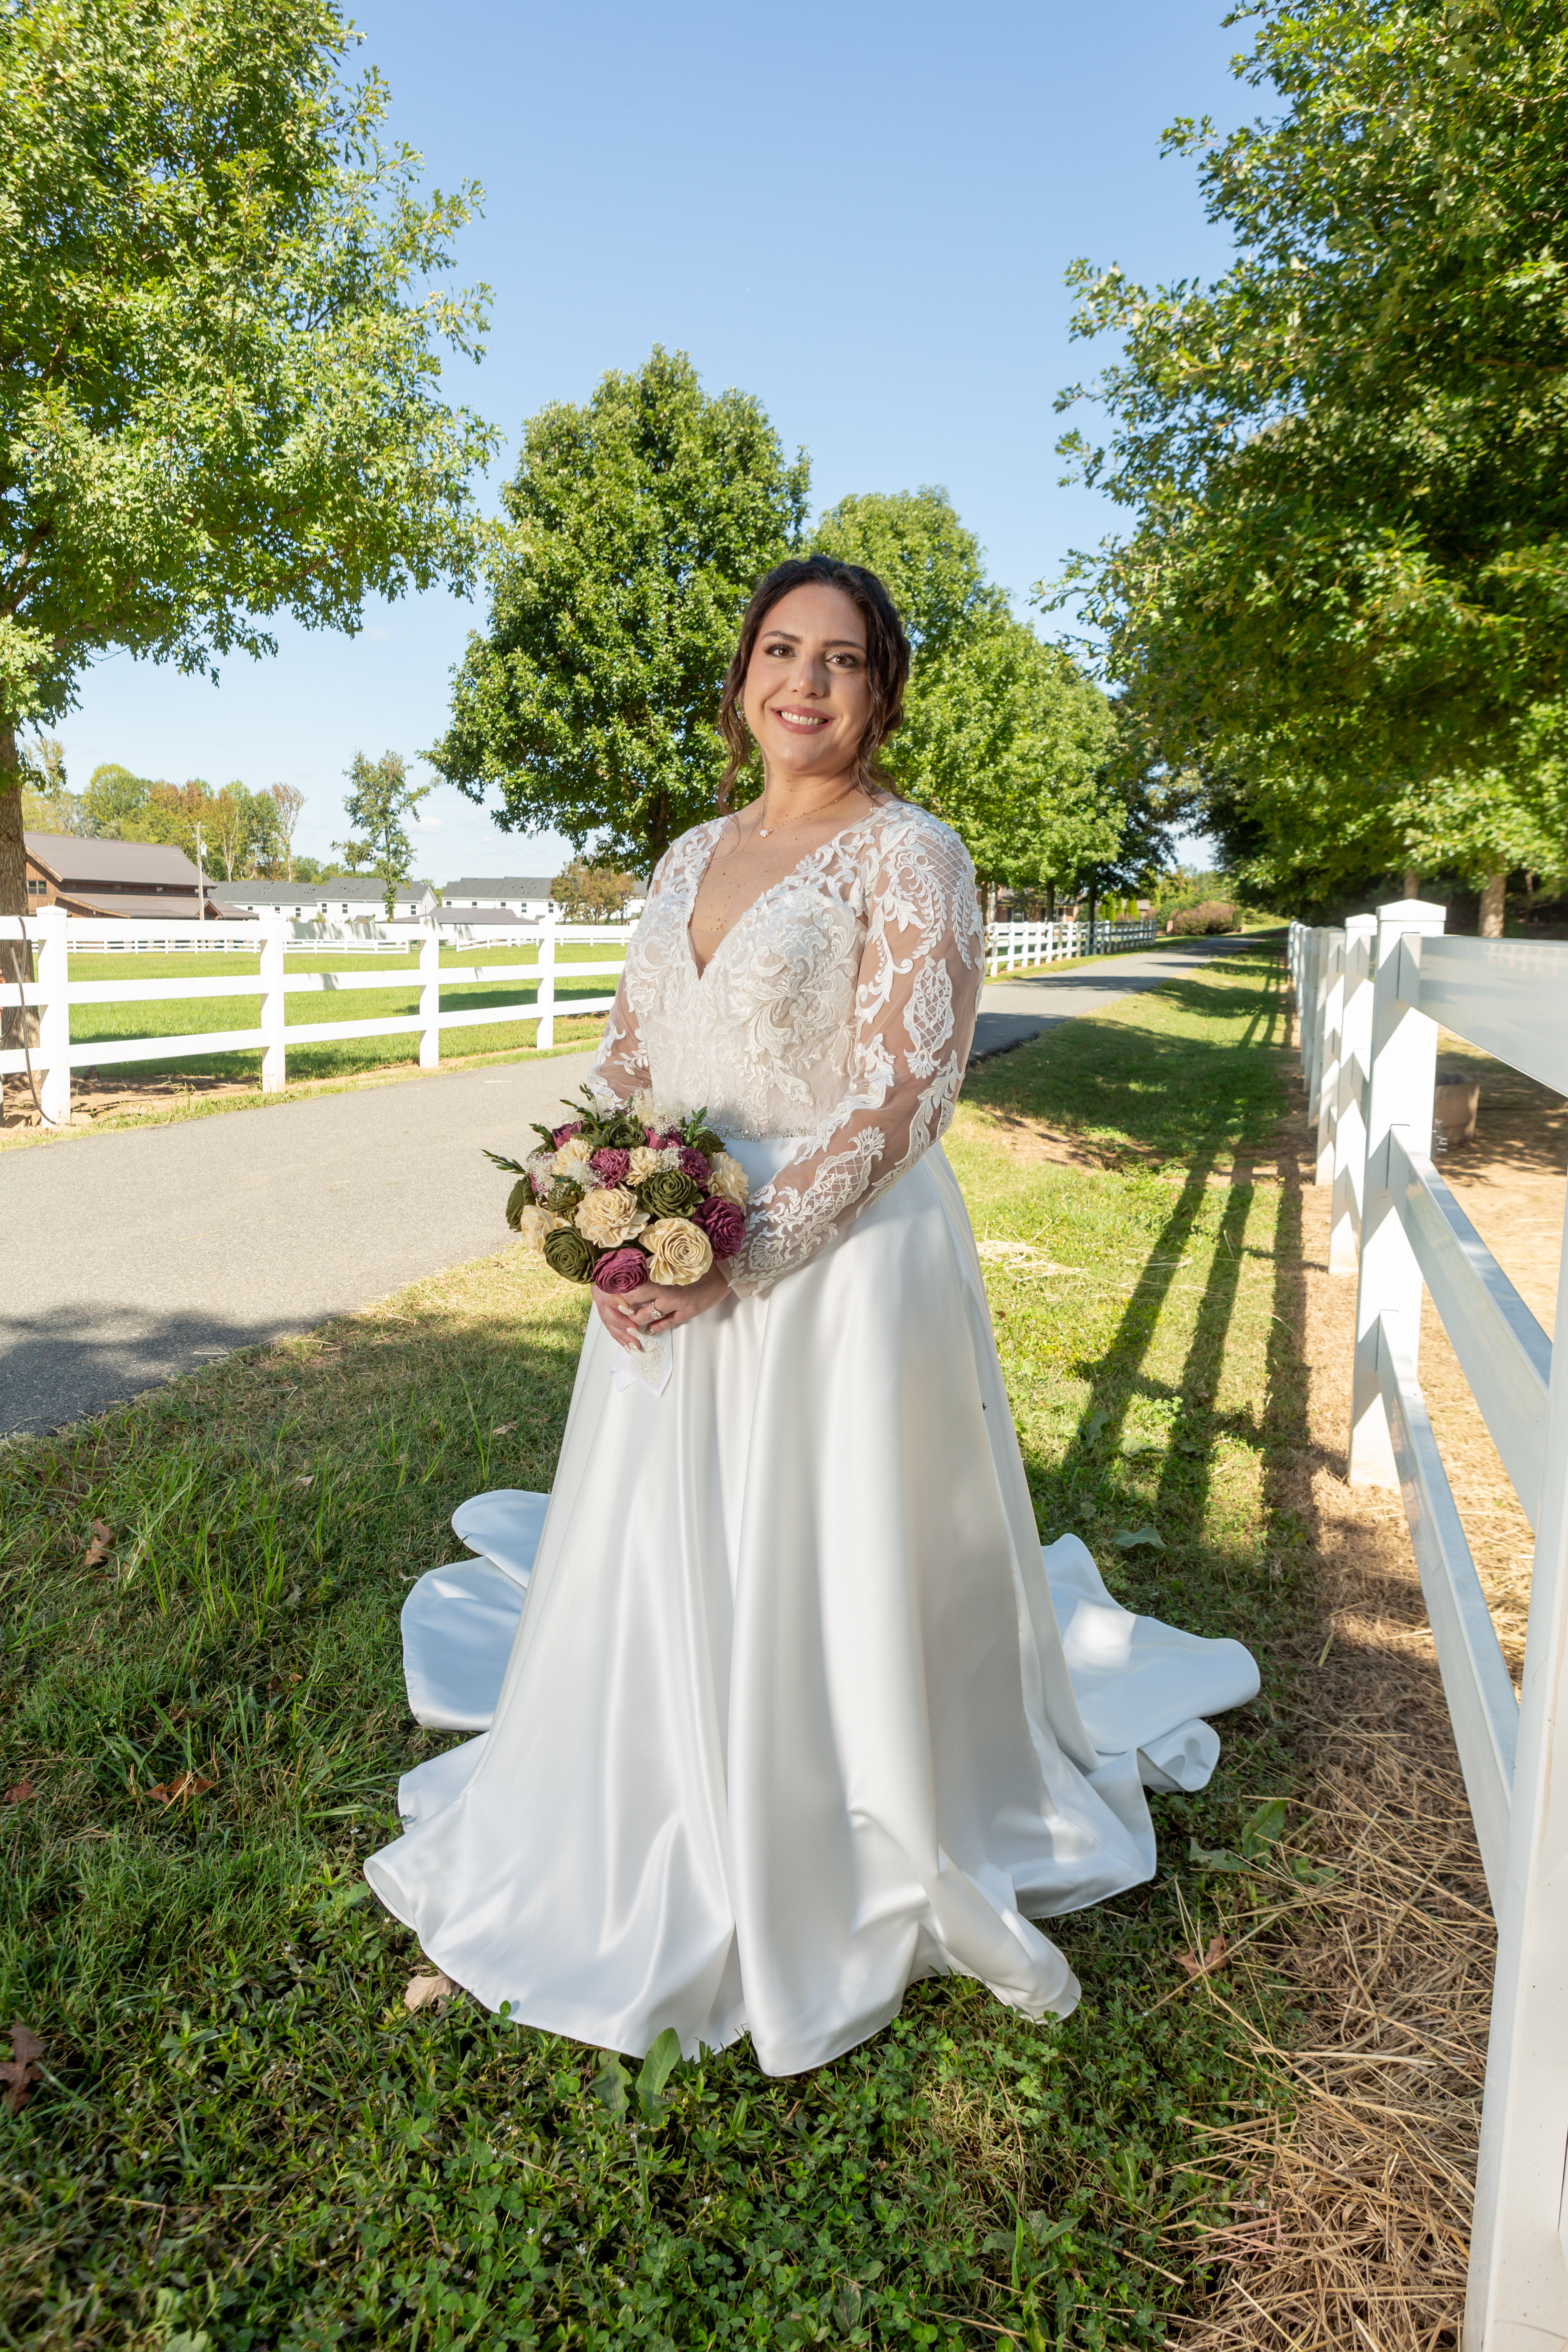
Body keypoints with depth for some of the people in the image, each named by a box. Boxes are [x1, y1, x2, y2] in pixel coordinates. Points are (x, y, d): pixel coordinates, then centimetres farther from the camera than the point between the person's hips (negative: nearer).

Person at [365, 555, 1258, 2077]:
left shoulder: (910, 857, -8)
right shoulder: (693, 854, 12)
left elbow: (899, 1096, -17)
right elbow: (628, 1054, 12)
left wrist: (739, 1260, -21)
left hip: (836, 1268, -6)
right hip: (672, 1273, 7)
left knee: (813, 1585, 5)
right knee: (654, 1572, 18)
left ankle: (819, 1899, 31)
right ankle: (647, 1857, 44)